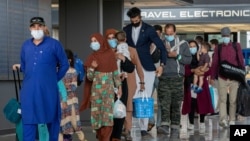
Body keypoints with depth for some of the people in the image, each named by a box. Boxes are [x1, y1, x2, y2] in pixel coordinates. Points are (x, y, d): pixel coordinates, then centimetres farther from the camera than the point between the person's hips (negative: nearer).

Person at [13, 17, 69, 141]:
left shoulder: (54, 44, -2)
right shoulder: (25, 45, 10)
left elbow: (64, 65, 4)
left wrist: (54, 79, 5)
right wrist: (28, 77, 11)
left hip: (48, 89, -3)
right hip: (29, 90, 3)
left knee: (51, 119, 8)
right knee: (28, 121, 1)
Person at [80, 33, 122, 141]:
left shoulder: (110, 54, 2)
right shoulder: (92, 57, 4)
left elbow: (115, 72, 7)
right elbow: (89, 77, 1)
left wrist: (119, 87, 4)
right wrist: (92, 68, -17)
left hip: (109, 88, -1)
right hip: (96, 89, 1)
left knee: (107, 114, -8)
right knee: (97, 113, -1)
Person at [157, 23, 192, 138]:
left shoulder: (183, 44, 9)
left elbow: (189, 59, 4)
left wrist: (177, 55, -9)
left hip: (177, 78, -1)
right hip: (163, 78, 1)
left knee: (176, 105, 2)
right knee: (164, 103, -11)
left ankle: (175, 128, 6)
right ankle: (165, 125, -20)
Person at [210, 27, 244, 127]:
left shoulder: (236, 46, 4)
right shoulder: (218, 48, 6)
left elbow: (241, 61, 4)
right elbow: (214, 63, 6)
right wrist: (212, 77, 4)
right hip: (222, 77, 0)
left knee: (233, 100, 4)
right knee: (222, 99, -6)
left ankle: (232, 120, 12)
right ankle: (223, 119, -12)